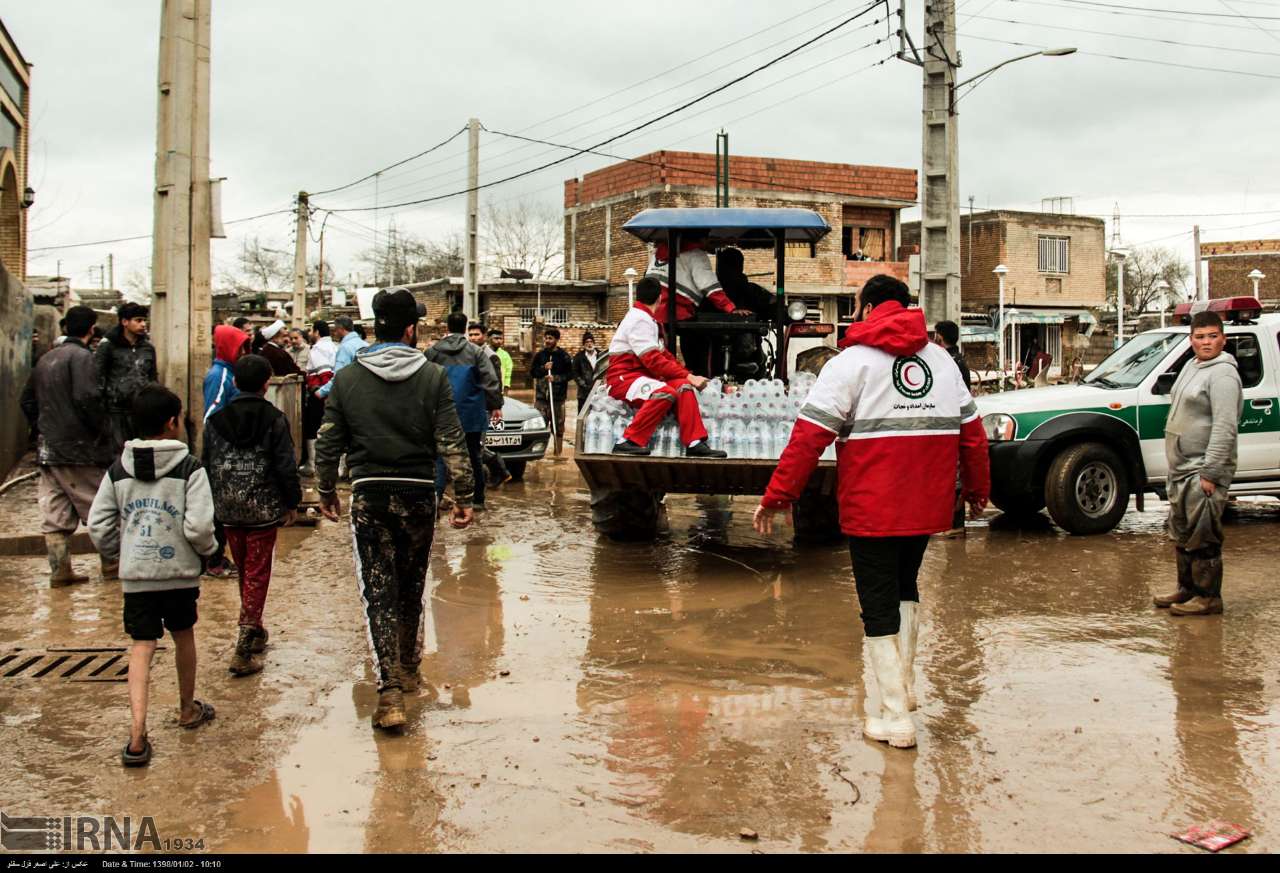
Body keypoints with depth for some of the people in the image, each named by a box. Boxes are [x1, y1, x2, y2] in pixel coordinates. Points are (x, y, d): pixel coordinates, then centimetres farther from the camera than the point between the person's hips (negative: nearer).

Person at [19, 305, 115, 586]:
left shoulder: (45, 359, 14)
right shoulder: (81, 356, -11)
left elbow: (28, 400, 20)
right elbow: (87, 398, -23)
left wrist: (42, 430, 20)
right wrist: (103, 430, -11)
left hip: (48, 448, 7)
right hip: (79, 448, -7)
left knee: (54, 514, 7)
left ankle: (60, 571, 10)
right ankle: (111, 565, 11)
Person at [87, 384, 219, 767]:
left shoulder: (118, 470, 4)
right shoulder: (189, 468, -9)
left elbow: (98, 525, 3)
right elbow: (199, 526, -17)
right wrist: (208, 549, 3)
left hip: (135, 575, 2)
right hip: (180, 572, -2)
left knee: (141, 648, 2)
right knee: (183, 636, 19)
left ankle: (137, 735, -10)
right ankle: (187, 708, 38)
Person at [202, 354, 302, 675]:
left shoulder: (216, 420, 3)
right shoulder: (274, 419, -8)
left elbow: (208, 465, 6)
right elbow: (286, 466, -10)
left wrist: (213, 503, 15)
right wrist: (292, 503, 2)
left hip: (228, 510, 4)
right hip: (264, 509, -4)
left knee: (244, 570, 20)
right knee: (257, 575, 0)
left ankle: (254, 630, 33)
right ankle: (244, 651, -7)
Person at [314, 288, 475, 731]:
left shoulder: (346, 379, 0)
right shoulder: (433, 377, -4)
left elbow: (328, 443, 4)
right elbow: (452, 444, -7)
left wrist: (326, 491, 17)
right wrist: (463, 496, -1)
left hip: (369, 495, -1)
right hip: (418, 494, 1)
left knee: (378, 592, 0)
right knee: (412, 588, 18)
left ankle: (390, 690, -9)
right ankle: (408, 669, 35)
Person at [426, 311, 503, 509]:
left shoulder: (433, 352, 2)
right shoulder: (475, 351, -3)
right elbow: (490, 381, -6)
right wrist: (495, 405, -1)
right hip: (471, 415, 0)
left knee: (441, 455, 5)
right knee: (473, 456, 9)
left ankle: (435, 496, -7)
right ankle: (477, 498, 11)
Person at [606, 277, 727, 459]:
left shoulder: (647, 319, 18)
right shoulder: (639, 320, -14)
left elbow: (663, 355, 19)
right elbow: (654, 361, -21)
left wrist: (687, 376, 7)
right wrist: (688, 376, -18)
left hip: (641, 375, 9)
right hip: (623, 377, -9)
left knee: (683, 387, -10)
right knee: (665, 393, -32)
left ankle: (695, 443, -17)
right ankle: (628, 442, -29)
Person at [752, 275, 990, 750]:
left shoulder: (851, 362, -7)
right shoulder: (942, 360, 11)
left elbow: (809, 437, -14)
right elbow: (972, 433, 14)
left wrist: (776, 496, -10)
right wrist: (977, 489, 28)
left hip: (872, 509, -6)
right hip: (927, 507, 6)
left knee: (879, 606, 3)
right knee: (904, 587, 26)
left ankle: (895, 716, 5)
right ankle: (903, 683, 30)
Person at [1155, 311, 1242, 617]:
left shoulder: (1222, 374, -16)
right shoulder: (1192, 366, 14)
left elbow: (1224, 428, -22)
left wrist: (1209, 473, -24)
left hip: (1202, 471, -10)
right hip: (1181, 469, 10)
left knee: (1202, 538, -6)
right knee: (1182, 535, 18)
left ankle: (1208, 597, 2)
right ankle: (1187, 589, 29)